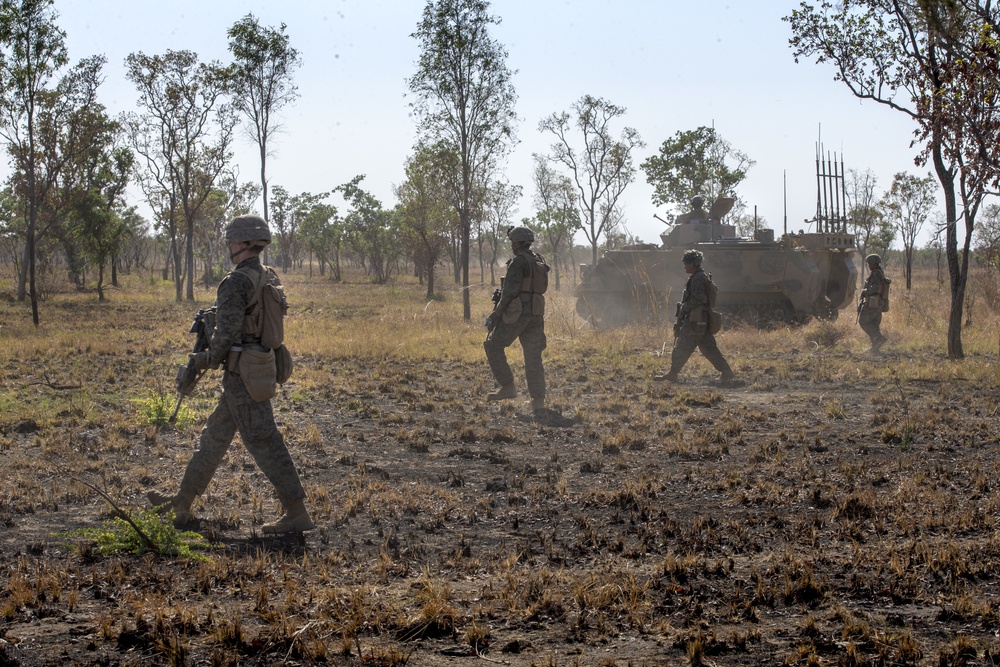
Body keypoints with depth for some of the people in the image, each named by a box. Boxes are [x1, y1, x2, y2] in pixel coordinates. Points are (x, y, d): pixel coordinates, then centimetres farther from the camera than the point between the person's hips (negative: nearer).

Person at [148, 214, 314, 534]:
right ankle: (183, 502, 27)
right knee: (215, 436, 17)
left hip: (242, 373, -10)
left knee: (263, 442, -7)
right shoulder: (271, 278, 11)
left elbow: (226, 333, -20)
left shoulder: (235, 283, -18)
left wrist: (208, 359, -2)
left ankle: (297, 514, -6)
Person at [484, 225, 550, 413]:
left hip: (517, 313, -8)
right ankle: (538, 400, -1)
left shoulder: (518, 261, -12)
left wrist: (496, 314, -10)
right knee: (533, 356, 6)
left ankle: (507, 387, 4)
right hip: (536, 313, 8)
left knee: (493, 346, 7)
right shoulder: (539, 262, 15)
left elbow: (510, 291, -16)